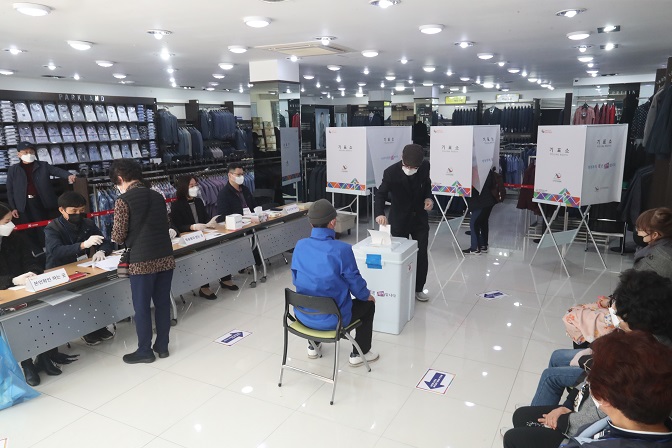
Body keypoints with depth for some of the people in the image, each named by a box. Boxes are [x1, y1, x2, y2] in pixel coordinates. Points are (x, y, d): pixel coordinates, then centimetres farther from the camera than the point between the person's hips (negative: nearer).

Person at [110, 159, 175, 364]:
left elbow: (118, 236, -8)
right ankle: (162, 346, 25)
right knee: (163, 303, 14)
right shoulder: (157, 196, 10)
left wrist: (128, 239, 15)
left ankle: (144, 351, 20)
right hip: (166, 257, 6)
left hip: (142, 262, -5)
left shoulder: (123, 200, -8)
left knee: (142, 307, 8)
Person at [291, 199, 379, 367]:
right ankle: (359, 353, 28)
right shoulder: (342, 249, -22)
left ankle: (313, 346, 46)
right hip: (332, 319, -5)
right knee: (367, 303, 22)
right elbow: (354, 283, -11)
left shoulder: (300, 245, -8)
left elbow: (296, 279, 6)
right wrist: (367, 295, 12)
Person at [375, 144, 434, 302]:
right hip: (399, 220, -3)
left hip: (420, 218, 3)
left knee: (422, 255, 8)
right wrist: (380, 214, -35)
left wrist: (428, 197, -12)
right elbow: (381, 194, -17)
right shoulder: (391, 172, -23)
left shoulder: (425, 166, -13)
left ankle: (418, 288, 25)